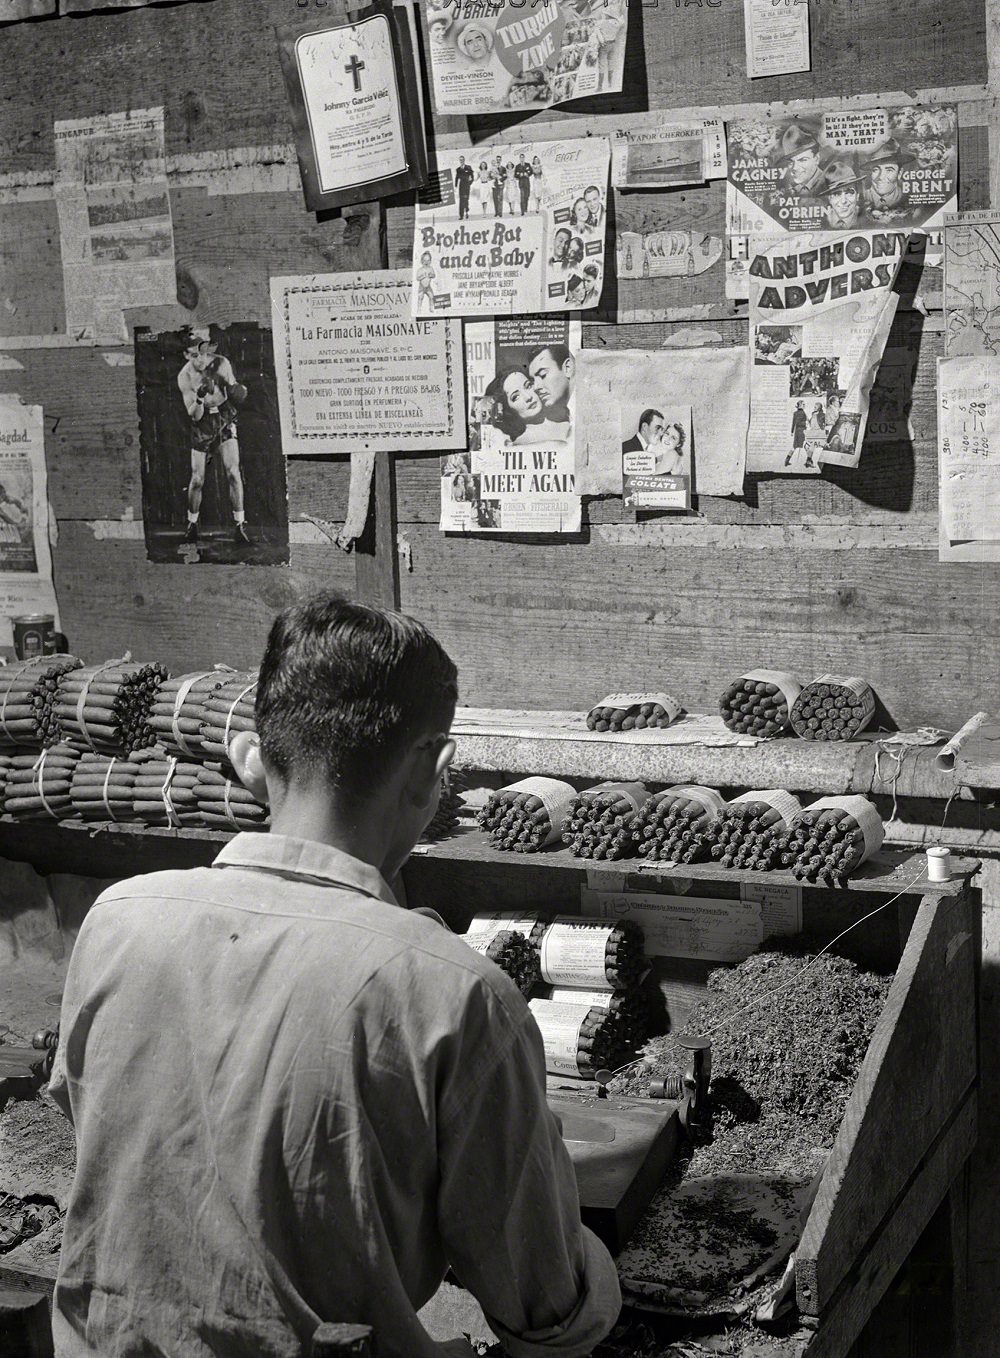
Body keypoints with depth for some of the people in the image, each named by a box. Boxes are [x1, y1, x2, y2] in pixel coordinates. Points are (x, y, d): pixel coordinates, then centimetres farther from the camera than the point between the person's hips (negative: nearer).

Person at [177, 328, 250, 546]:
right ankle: (192, 524, 21)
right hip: (202, 426, -1)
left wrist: (236, 390, -18)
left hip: (225, 421, 1)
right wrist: (199, 399, -37)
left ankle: (240, 526, -5)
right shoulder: (184, 376, -15)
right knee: (197, 480, -1)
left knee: (233, 473, -12)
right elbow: (194, 415, -17)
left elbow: (234, 392, 6)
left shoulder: (221, 364, -10)